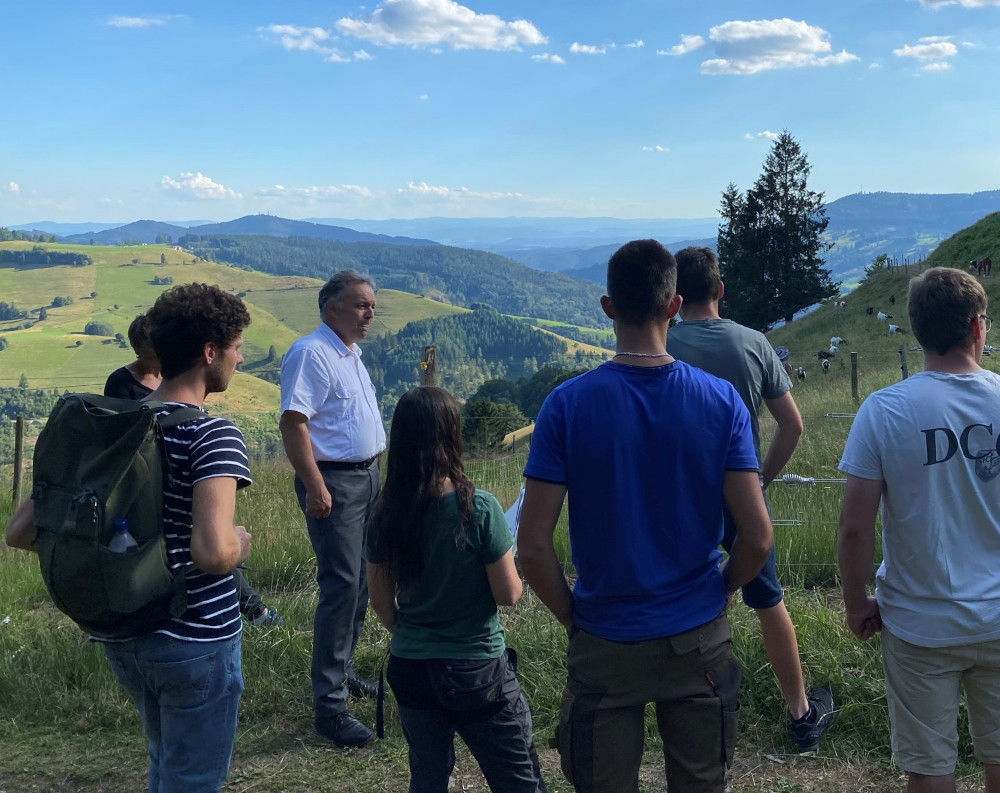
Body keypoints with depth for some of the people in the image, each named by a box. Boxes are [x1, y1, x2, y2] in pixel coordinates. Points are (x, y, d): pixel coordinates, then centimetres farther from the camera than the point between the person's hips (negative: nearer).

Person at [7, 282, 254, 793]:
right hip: (196, 642, -7)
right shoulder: (213, 437, -20)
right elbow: (213, 552, -35)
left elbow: (20, 532, -1)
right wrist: (241, 541, -12)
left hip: (122, 636, 7)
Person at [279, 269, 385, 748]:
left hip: (367, 476, 10)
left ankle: (341, 671, 30)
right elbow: (293, 423, -22)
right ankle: (329, 705, -6)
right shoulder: (311, 353, -15)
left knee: (361, 581, 15)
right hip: (333, 482, -10)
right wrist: (315, 488, -26)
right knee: (341, 585, -11)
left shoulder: (350, 354, 16)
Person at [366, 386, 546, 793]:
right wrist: (508, 556, 6)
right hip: (477, 671, -4)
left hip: (410, 668, 5)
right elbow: (508, 595, -13)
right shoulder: (478, 508, -18)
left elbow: (381, 602, 5)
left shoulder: (385, 515, -5)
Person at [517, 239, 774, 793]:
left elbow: (533, 547, -14)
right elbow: (757, 537, -10)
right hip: (699, 641, 2)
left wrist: (571, 616, 2)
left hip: (603, 645, -1)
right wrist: (717, 592, 8)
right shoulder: (721, 401, -9)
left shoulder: (567, 405, -13)